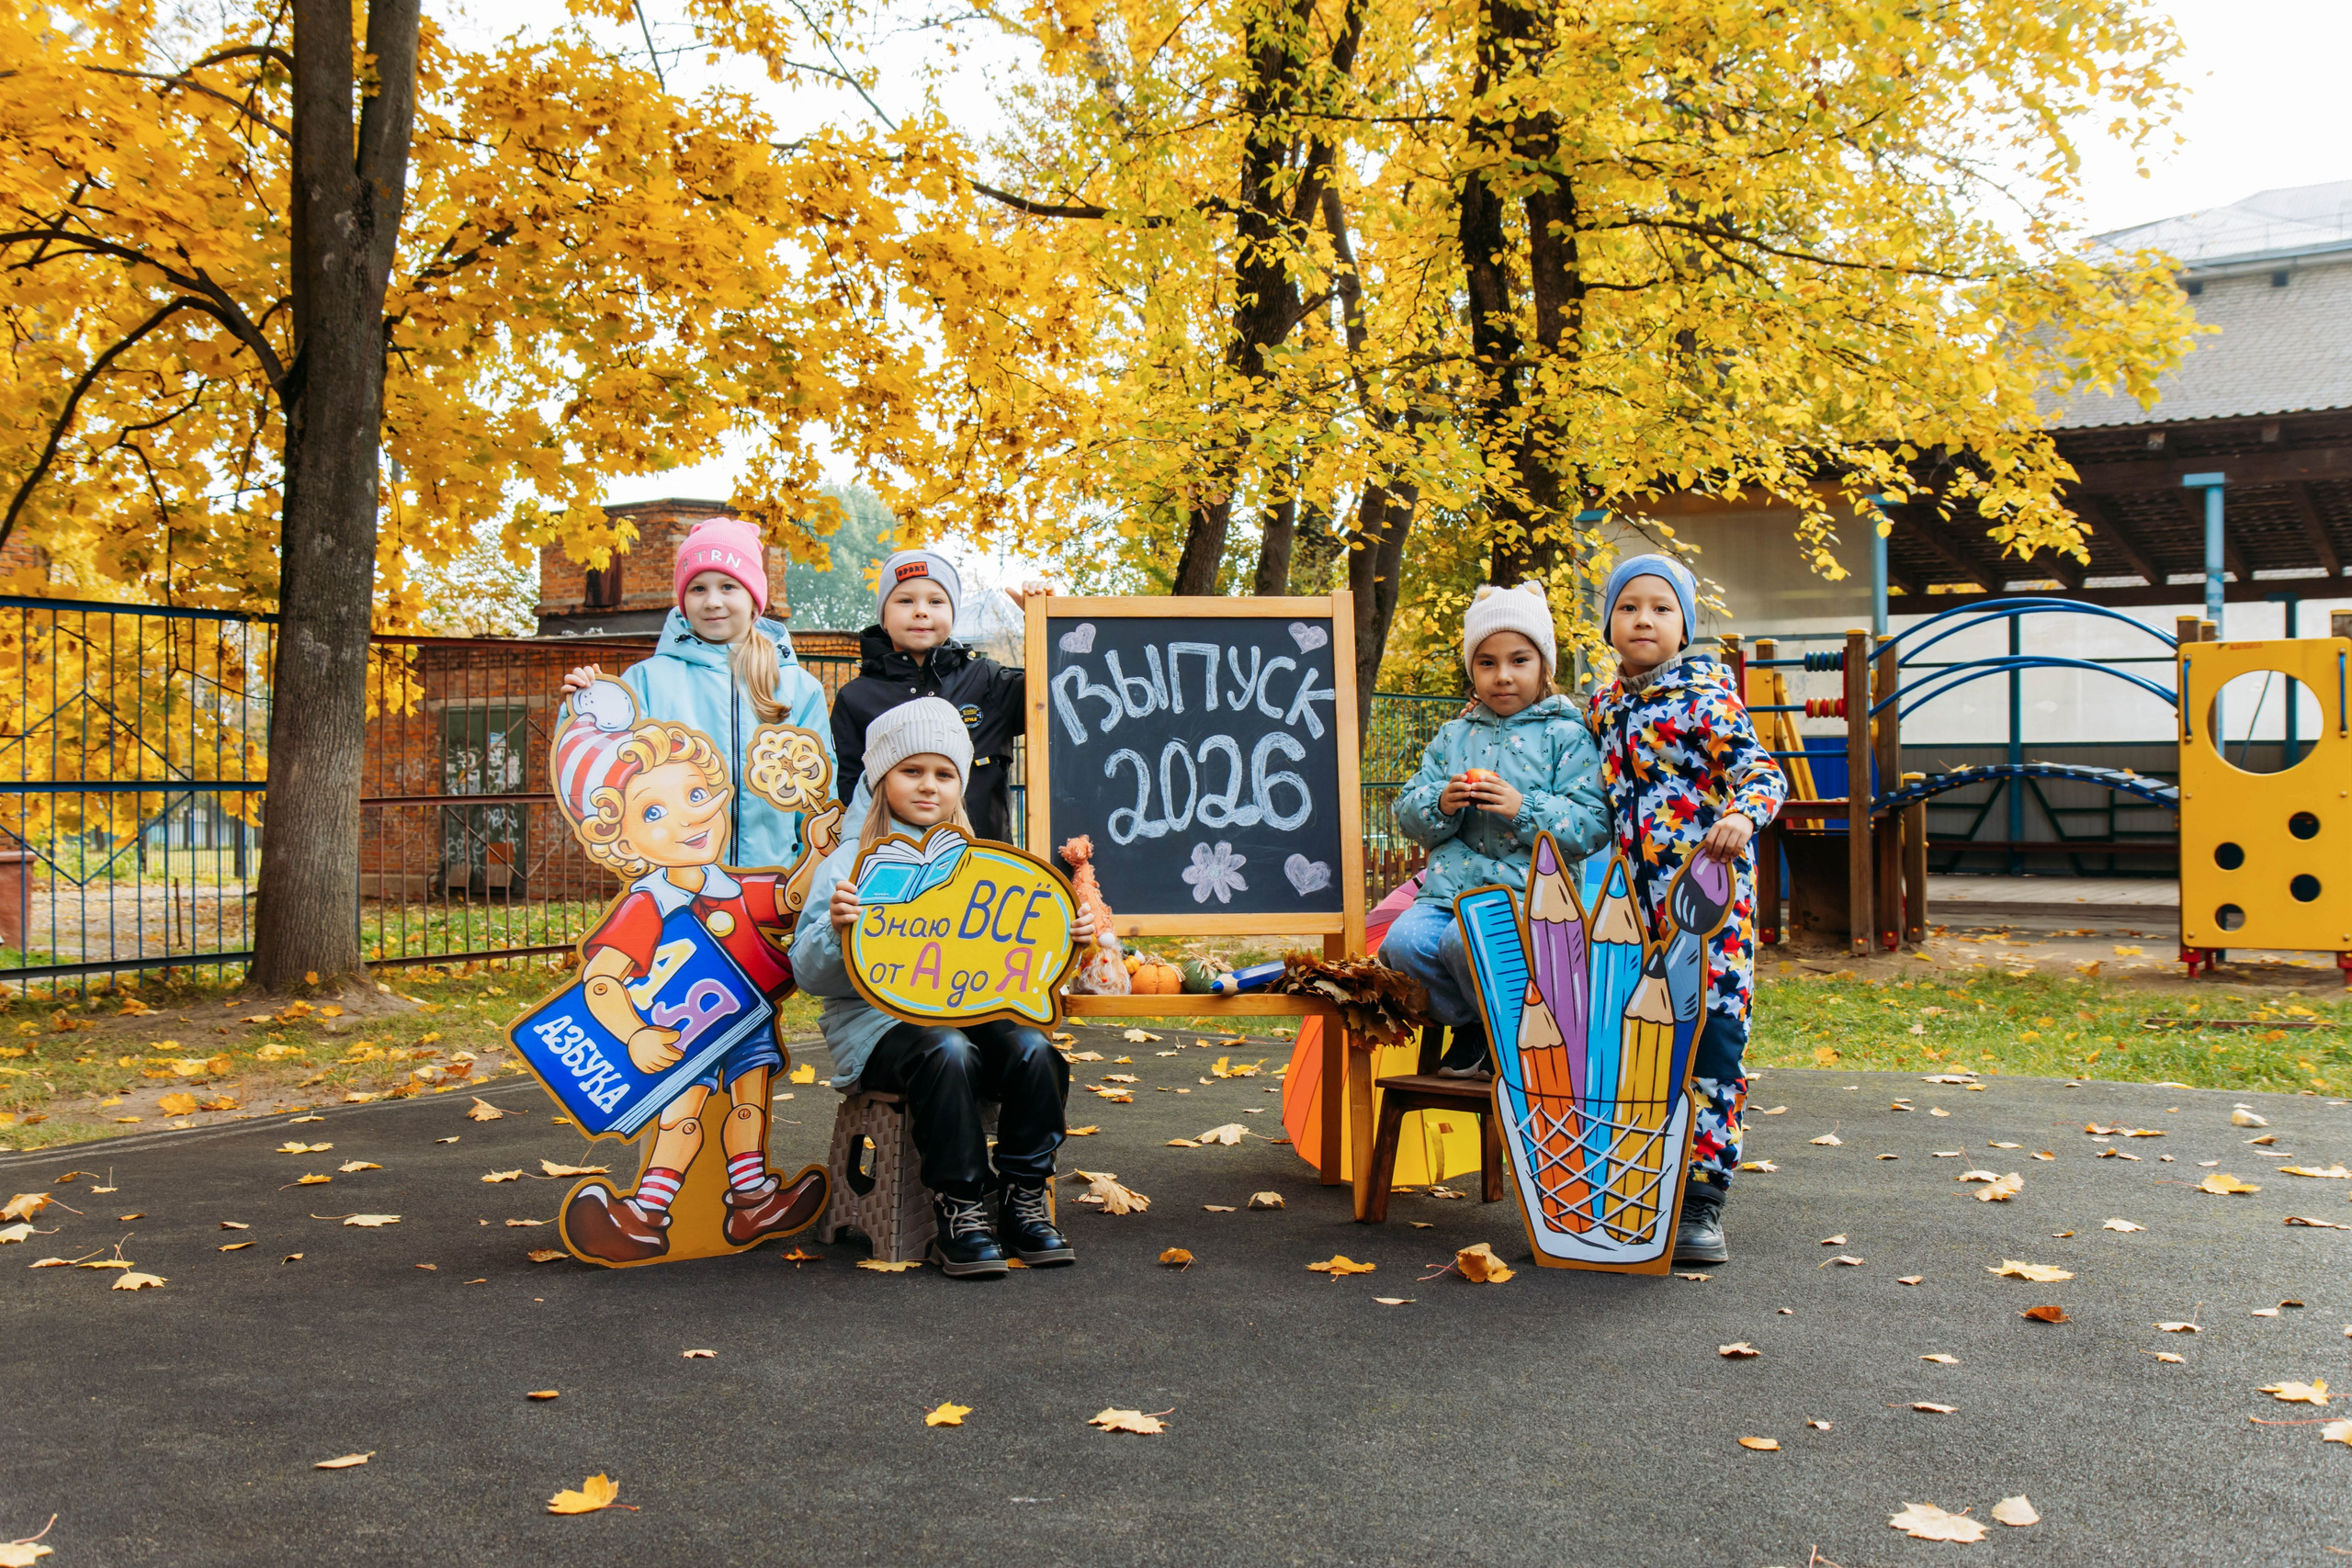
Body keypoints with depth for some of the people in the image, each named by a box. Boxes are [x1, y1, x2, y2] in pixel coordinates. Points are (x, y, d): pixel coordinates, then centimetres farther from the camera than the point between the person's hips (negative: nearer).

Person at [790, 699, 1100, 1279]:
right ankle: (960, 1212, -24)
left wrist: (1066, 939, 0)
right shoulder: (850, 864, 3)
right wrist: (835, 931, -24)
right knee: (948, 1052, -35)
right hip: (878, 1021, -4)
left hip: (972, 1011, 4)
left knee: (1033, 1049, -25)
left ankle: (1024, 1202, -11)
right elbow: (810, 975, -3)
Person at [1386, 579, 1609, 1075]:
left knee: (1467, 941, -34)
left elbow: (1592, 828, -3)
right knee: (1402, 942, -25)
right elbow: (1408, 816, 16)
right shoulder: (1453, 737, 18)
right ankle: (1470, 1023, 5)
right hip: (1451, 883, 5)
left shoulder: (1565, 736, 5)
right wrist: (1440, 805, -7)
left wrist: (1522, 808, -16)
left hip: (1528, 890, -5)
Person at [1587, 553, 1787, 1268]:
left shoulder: (1705, 694, -4)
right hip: (1635, 901, 6)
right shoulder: (1602, 706, 14)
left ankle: (1701, 1203, 2)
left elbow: (1762, 771, -11)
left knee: (1710, 1042, -6)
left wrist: (1742, 814, -30)